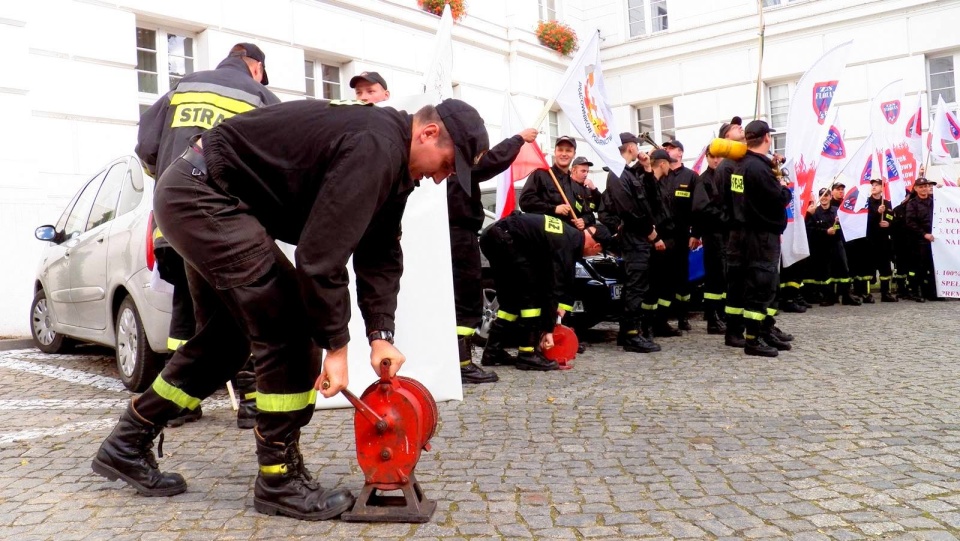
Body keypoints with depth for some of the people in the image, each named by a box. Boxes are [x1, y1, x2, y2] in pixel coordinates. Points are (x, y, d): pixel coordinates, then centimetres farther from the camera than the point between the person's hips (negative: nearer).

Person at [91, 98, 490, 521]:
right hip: (205, 195, -11)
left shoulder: (391, 158, 7)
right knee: (290, 330, -12)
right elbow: (321, 254, -28)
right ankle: (280, 479, 1)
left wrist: (381, 335, -4)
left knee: (226, 338, 17)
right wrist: (336, 345, -19)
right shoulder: (375, 148, -24)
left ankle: (126, 447, 30)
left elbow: (381, 254, 6)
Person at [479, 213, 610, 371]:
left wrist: (557, 305, 20)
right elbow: (553, 287, -15)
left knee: (512, 298, 15)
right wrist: (548, 330, -11)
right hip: (502, 237, -10)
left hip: (492, 235, 10)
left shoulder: (571, 235, 13)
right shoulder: (566, 245, -15)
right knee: (531, 292, -6)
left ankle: (493, 352, 18)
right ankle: (528, 354, -4)